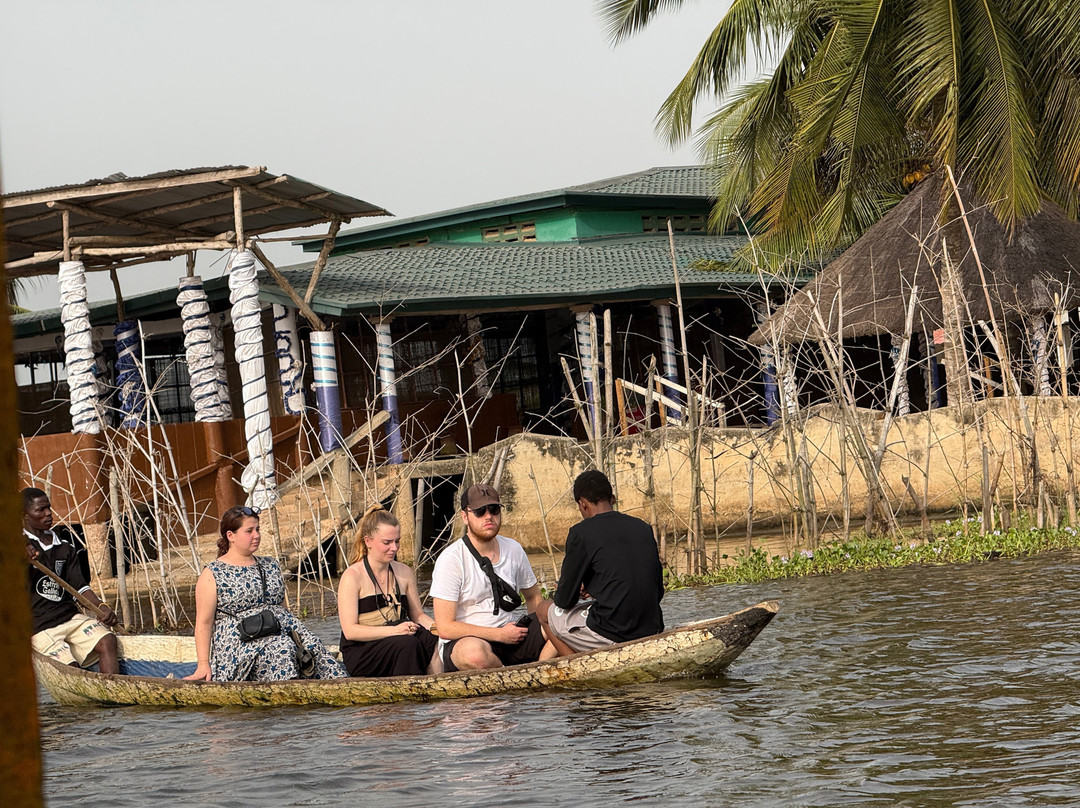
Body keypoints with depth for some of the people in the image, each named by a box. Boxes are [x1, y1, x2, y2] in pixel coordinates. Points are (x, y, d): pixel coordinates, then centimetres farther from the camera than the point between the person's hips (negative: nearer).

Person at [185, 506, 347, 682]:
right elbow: (204, 622, 0)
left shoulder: (271, 566, 22)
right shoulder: (213, 574, 4)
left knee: (313, 647, -26)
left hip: (283, 631, 6)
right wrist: (203, 664, -10)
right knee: (282, 650, -36)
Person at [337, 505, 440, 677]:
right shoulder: (352, 577, -5)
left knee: (432, 641, -27)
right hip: (360, 653, -5)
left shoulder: (404, 572, 14)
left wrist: (434, 626, -4)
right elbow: (350, 631, -12)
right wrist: (395, 631, -23)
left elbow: (418, 615, 21)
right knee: (407, 644, -34)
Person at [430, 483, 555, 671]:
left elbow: (533, 597, 23)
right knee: (474, 652, -41)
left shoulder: (513, 550, 7)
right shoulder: (450, 559, -11)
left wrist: (542, 629, 3)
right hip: (461, 642, -5)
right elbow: (445, 628, -16)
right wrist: (500, 634, -16)